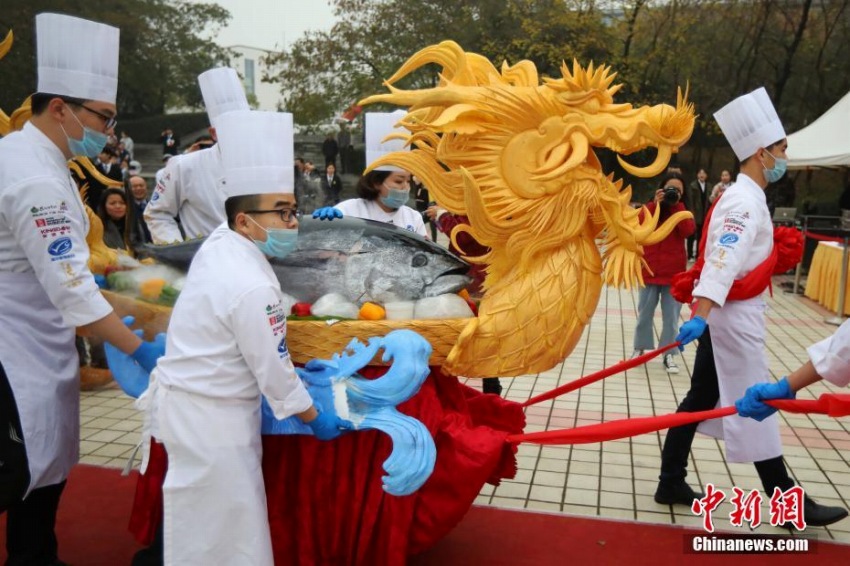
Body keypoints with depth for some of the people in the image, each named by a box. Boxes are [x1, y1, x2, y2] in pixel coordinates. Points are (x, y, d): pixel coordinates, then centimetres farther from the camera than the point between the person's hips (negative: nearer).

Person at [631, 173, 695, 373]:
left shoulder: (683, 211, 5)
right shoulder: (650, 207, 2)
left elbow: (688, 231, -14)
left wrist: (677, 206, -14)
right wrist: (655, 205, -20)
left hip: (674, 273, 1)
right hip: (650, 270, -1)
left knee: (671, 317, 5)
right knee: (645, 314, 9)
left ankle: (668, 354, 12)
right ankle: (640, 349, 23)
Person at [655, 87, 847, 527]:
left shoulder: (741, 197, 14)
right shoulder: (745, 201, -18)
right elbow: (723, 260, -32)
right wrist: (700, 316, -39)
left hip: (726, 313, 10)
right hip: (733, 315, -10)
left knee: (702, 399, 13)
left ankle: (671, 483, 21)